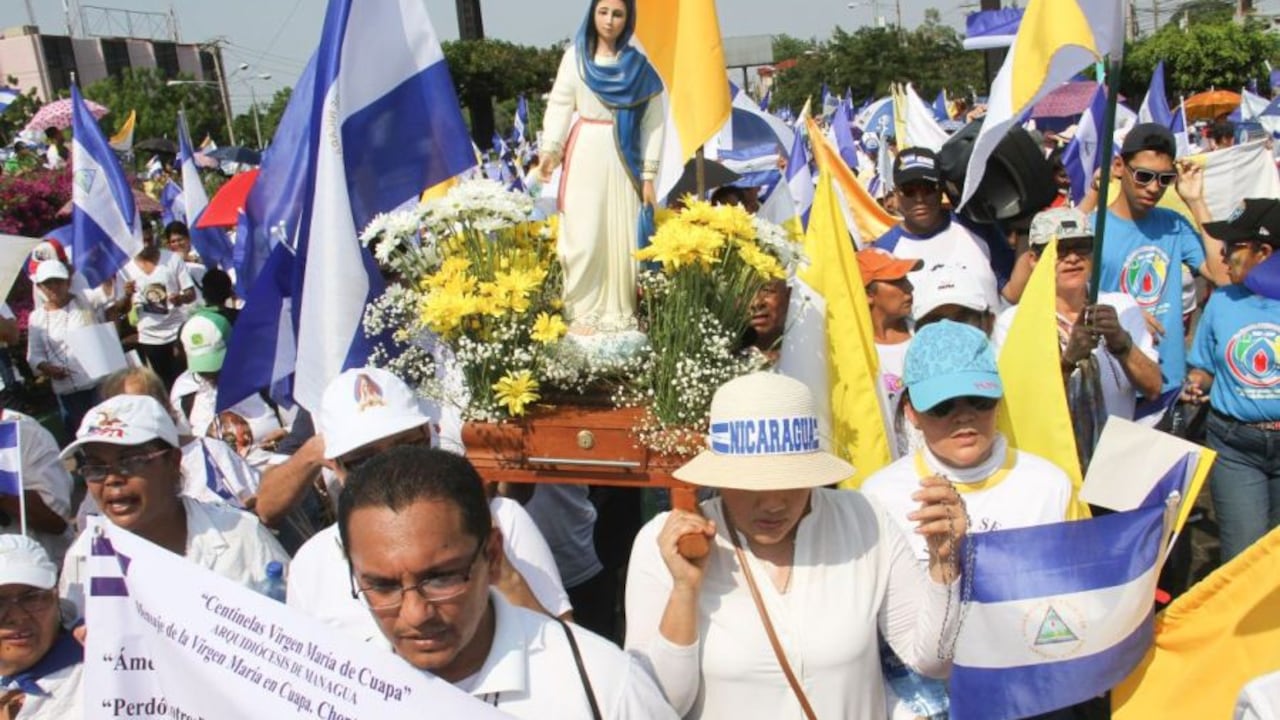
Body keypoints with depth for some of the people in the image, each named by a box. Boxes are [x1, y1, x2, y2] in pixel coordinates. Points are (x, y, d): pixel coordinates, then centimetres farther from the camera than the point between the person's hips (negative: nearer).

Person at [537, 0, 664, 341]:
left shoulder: (639, 64, 6)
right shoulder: (575, 56, 5)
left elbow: (653, 121, 3)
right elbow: (559, 105, 0)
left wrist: (649, 174, -3)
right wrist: (549, 150, -15)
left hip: (622, 159, 1)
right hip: (585, 155, -1)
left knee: (622, 236, 2)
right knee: (583, 234, -3)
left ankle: (619, 311, 11)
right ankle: (584, 311, 5)